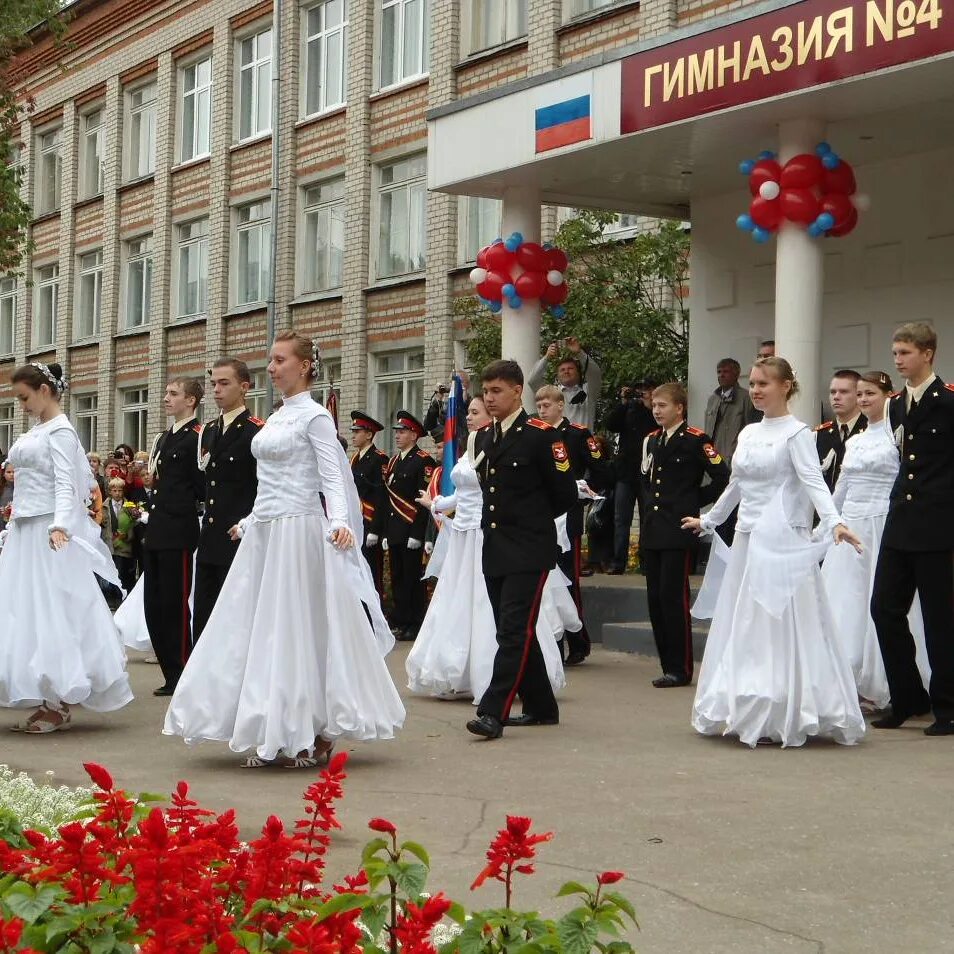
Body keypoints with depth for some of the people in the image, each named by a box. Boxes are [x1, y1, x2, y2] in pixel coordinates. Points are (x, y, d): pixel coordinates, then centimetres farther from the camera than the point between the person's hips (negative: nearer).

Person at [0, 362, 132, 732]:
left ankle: (61, 705, -1)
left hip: (48, 533, -9)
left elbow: (66, 483, -19)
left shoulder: (60, 431, -9)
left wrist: (60, 526, -32)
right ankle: (47, 701, 11)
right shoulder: (36, 431, 17)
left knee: (53, 612, -6)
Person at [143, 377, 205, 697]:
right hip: (157, 532, 9)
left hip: (178, 532, -9)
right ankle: (170, 674, 17)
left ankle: (181, 678, 3)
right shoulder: (164, 438, 19)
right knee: (154, 605, 10)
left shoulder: (197, 438, -10)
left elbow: (201, 489, -14)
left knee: (175, 604, -5)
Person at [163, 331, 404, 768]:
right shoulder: (277, 417, 16)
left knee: (300, 630, -5)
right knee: (262, 632, 6)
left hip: (299, 532, -8)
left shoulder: (315, 416, -7)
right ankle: (274, 736, 11)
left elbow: (333, 478, -14)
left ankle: (315, 736, 4)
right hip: (263, 534, 8)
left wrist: (340, 522, -29)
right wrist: (250, 522, 29)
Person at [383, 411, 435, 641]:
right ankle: (400, 622, 14)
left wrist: (417, 533, -19)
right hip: (395, 531, 8)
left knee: (413, 578, -4)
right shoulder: (393, 462, 17)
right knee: (398, 578, 9)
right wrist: (386, 532, 15)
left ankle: (415, 625, 1)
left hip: (412, 531, -8)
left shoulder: (424, 462, -8)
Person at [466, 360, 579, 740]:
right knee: (512, 632, 11)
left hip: (528, 552, -8)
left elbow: (565, 494, -4)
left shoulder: (541, 435, -8)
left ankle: (493, 712, -16)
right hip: (495, 551, 8)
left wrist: (533, 521, 7)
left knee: (515, 631, -11)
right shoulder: (484, 438, 14)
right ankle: (540, 707, 21)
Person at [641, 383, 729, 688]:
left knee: (673, 596, -8)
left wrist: (695, 502, -5)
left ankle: (680, 669, -1)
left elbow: (722, 477, -10)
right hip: (652, 530, 7)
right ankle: (668, 665, 14)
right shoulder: (651, 441, 16)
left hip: (678, 531, -7)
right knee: (655, 597, 7)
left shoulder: (695, 440, -7)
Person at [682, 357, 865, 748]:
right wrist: (708, 521, 34)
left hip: (782, 540, -8)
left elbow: (813, 481, -19)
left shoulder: (795, 433, -7)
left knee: (781, 629, -6)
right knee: (743, 630, 8)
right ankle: (748, 715, 14)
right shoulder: (748, 434, 14)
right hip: (747, 539, 8)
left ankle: (782, 718, -2)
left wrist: (834, 522, -34)